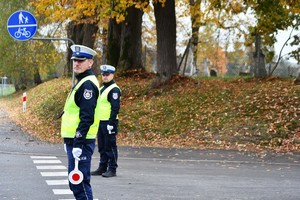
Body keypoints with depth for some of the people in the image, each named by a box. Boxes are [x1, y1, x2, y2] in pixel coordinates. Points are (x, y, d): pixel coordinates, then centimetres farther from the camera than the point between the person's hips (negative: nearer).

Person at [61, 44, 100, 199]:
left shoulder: (88, 84, -15)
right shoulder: (81, 82, 18)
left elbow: (87, 118, -22)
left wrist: (78, 144, -25)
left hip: (81, 142, -10)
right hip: (74, 140, 10)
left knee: (80, 184, -8)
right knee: (75, 183, 15)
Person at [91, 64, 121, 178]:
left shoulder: (114, 89, -11)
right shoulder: (102, 89, 18)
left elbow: (115, 108, -18)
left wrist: (111, 123, -22)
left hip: (109, 123, -9)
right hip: (101, 122, 9)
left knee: (110, 147, -4)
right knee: (102, 147, 13)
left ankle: (112, 169, 1)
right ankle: (102, 168, 20)